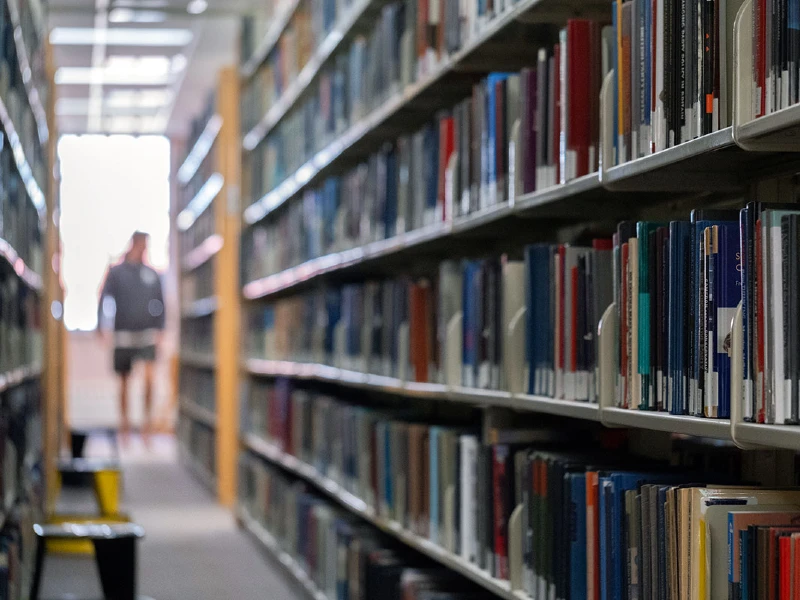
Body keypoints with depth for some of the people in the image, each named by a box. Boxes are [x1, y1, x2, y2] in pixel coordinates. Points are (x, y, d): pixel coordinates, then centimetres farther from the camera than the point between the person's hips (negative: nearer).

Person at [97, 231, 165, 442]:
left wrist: (159, 330, 4)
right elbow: (105, 299, -1)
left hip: (146, 334, 1)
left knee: (149, 375, -17)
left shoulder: (152, 275, 9)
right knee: (124, 380, 6)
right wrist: (100, 327, -11)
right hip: (123, 335, -1)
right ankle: (124, 421, 17)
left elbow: (159, 303, 13)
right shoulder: (116, 272, 3)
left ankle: (148, 417, -7)